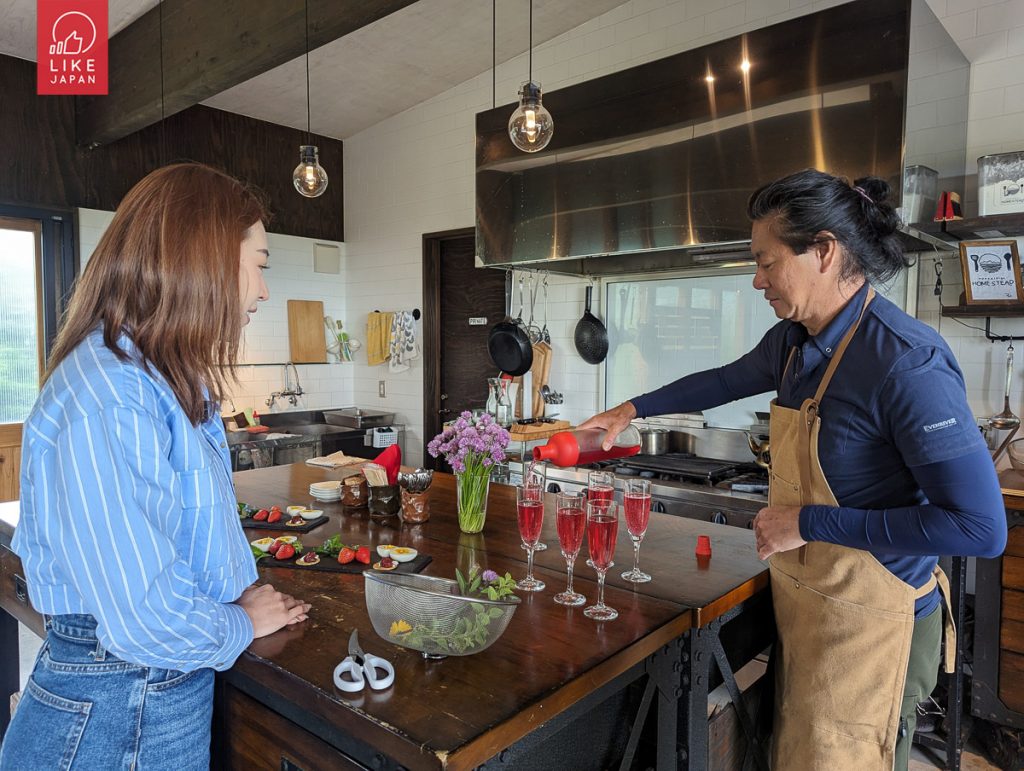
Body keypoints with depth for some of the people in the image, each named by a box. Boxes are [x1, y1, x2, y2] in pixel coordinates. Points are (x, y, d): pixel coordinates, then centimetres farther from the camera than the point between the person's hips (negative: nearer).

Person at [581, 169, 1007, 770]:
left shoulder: (906, 362, -24)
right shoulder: (793, 341, 0)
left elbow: (982, 528, -25)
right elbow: (727, 381, 21)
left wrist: (809, 522, -22)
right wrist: (632, 410, 25)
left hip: (867, 627, -7)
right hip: (801, 605, 7)